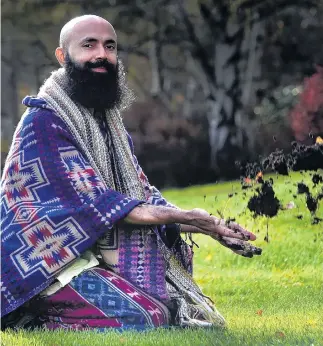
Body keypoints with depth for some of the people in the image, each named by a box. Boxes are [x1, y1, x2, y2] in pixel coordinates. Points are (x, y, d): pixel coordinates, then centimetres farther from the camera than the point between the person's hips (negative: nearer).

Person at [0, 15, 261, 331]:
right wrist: (182, 217, -21)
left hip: (108, 257, 8)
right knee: (144, 318, -27)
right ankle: (35, 321, -7)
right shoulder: (44, 120, -12)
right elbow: (88, 199, -19)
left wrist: (211, 228, -4)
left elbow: (144, 197, 11)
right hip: (56, 261, -8)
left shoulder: (111, 125, 16)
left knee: (191, 313, 0)